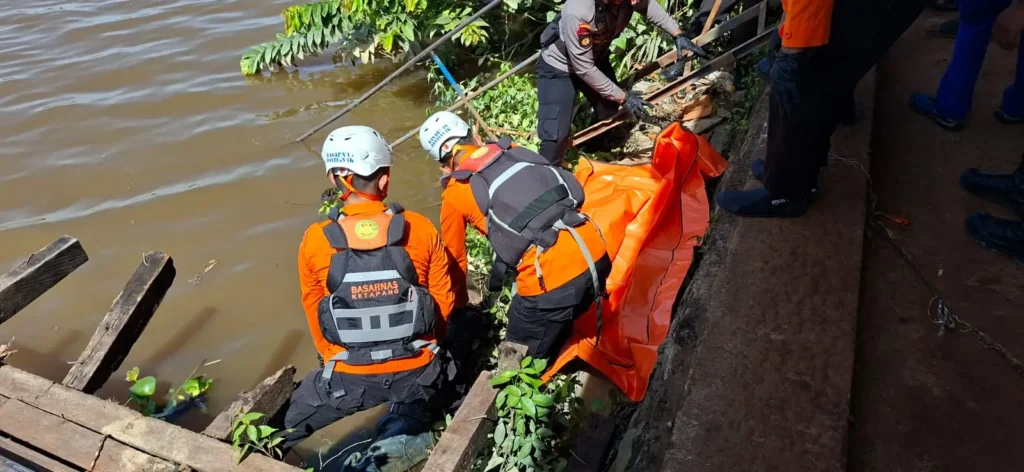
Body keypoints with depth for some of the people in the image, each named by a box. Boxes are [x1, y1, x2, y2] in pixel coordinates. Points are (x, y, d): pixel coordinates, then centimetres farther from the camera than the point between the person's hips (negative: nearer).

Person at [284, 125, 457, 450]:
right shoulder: (421, 229, -10)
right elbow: (443, 302, -1)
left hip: (349, 376, -1)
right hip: (417, 370, 1)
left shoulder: (315, 241, -11)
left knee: (291, 421, 26)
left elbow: (315, 314, 2)